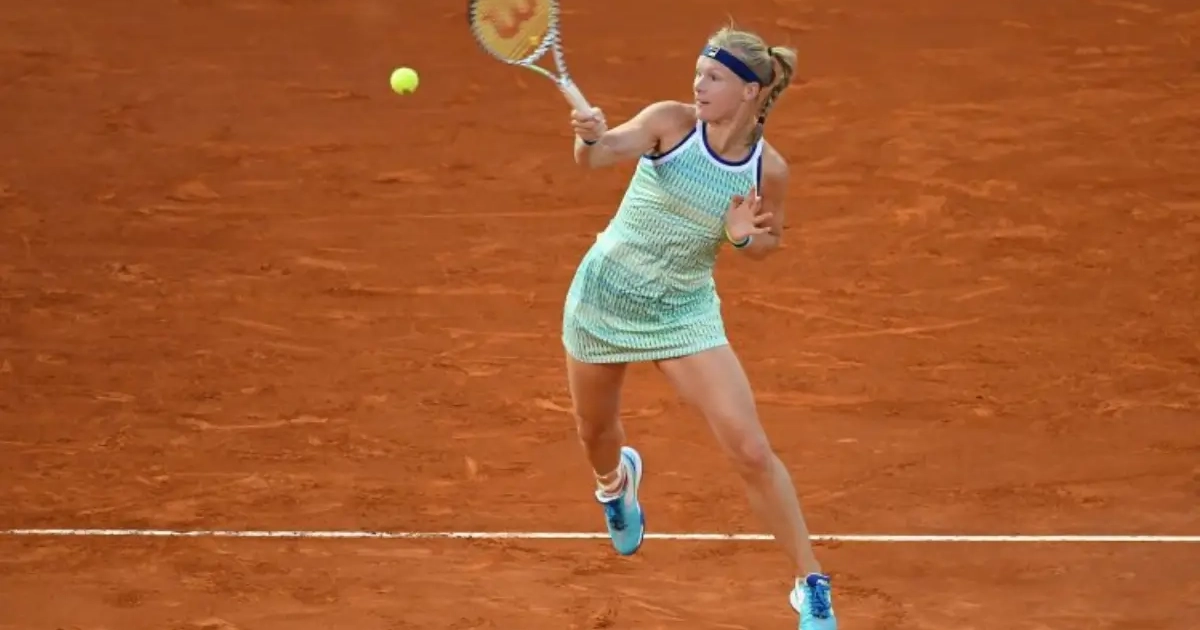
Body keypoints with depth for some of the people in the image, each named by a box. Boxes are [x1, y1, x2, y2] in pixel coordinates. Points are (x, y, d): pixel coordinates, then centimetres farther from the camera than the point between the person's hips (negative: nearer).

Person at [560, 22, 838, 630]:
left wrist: (744, 238, -19)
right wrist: (590, 138, -57)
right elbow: (598, 155, -33)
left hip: (684, 312, -1)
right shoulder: (671, 122, -17)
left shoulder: (767, 168, -12)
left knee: (751, 451, -12)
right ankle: (616, 479, 61)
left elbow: (770, 242, 5)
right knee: (595, 433, 21)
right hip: (605, 292, 1)